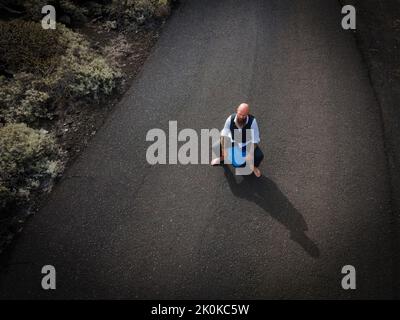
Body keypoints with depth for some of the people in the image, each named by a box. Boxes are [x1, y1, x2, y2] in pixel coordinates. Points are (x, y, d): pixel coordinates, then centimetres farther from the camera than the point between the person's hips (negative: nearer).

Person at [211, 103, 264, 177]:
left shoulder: (252, 121, -31)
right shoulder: (230, 119, -25)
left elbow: (255, 139, -24)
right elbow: (224, 134, -15)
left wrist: (251, 154, -33)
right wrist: (224, 149, -23)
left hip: (247, 143, -2)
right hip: (233, 141, 2)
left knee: (259, 155, -26)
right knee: (216, 147, -17)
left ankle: (255, 166, 13)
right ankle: (222, 158, 21)